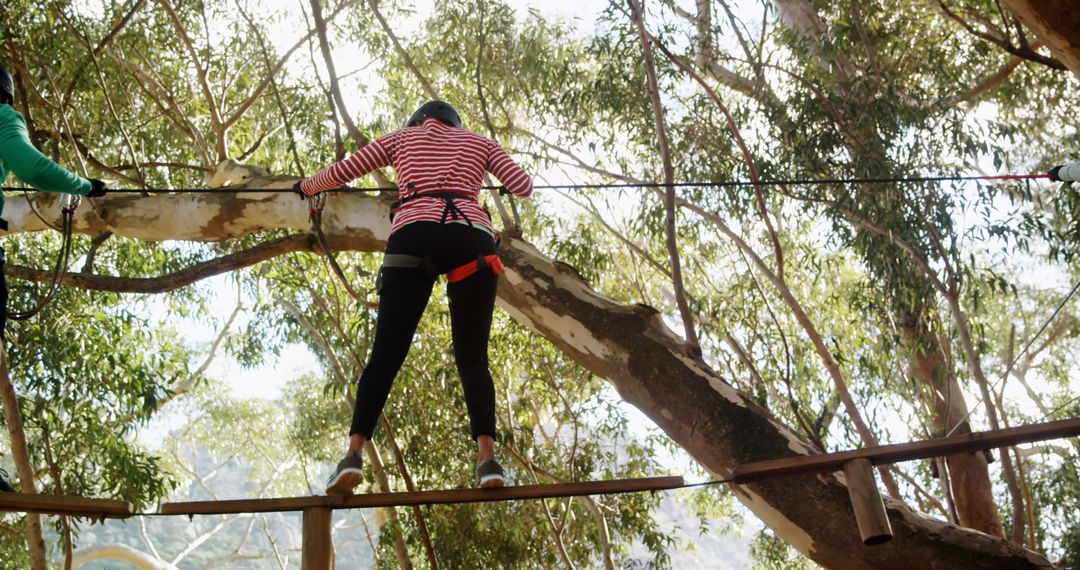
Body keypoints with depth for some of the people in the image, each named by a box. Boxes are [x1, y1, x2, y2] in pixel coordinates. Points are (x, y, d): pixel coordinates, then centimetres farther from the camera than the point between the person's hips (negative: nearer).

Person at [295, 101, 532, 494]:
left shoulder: (402, 137, 28)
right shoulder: (479, 141, 28)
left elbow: (340, 172, 28)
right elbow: (524, 187, 21)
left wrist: (305, 186, 48)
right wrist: (496, 172, 44)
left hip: (413, 237, 0)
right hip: (472, 239, 0)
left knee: (386, 353, -3)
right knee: (472, 358, 2)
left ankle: (354, 453, -19)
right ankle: (487, 456, -18)